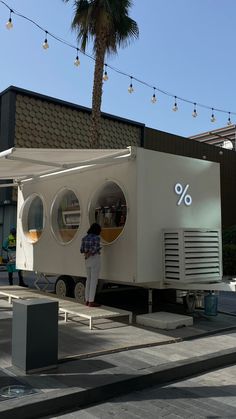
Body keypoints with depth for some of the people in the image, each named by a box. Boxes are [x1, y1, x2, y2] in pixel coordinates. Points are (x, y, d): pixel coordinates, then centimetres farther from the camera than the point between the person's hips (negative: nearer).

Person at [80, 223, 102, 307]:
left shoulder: (85, 238, 8)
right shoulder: (96, 238, -12)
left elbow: (82, 250, 9)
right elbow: (94, 250, -18)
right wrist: (87, 256, -3)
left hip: (87, 261, 7)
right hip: (95, 259, -7)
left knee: (89, 279, 15)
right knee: (94, 281, -3)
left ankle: (87, 300, 19)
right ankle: (91, 302, -1)